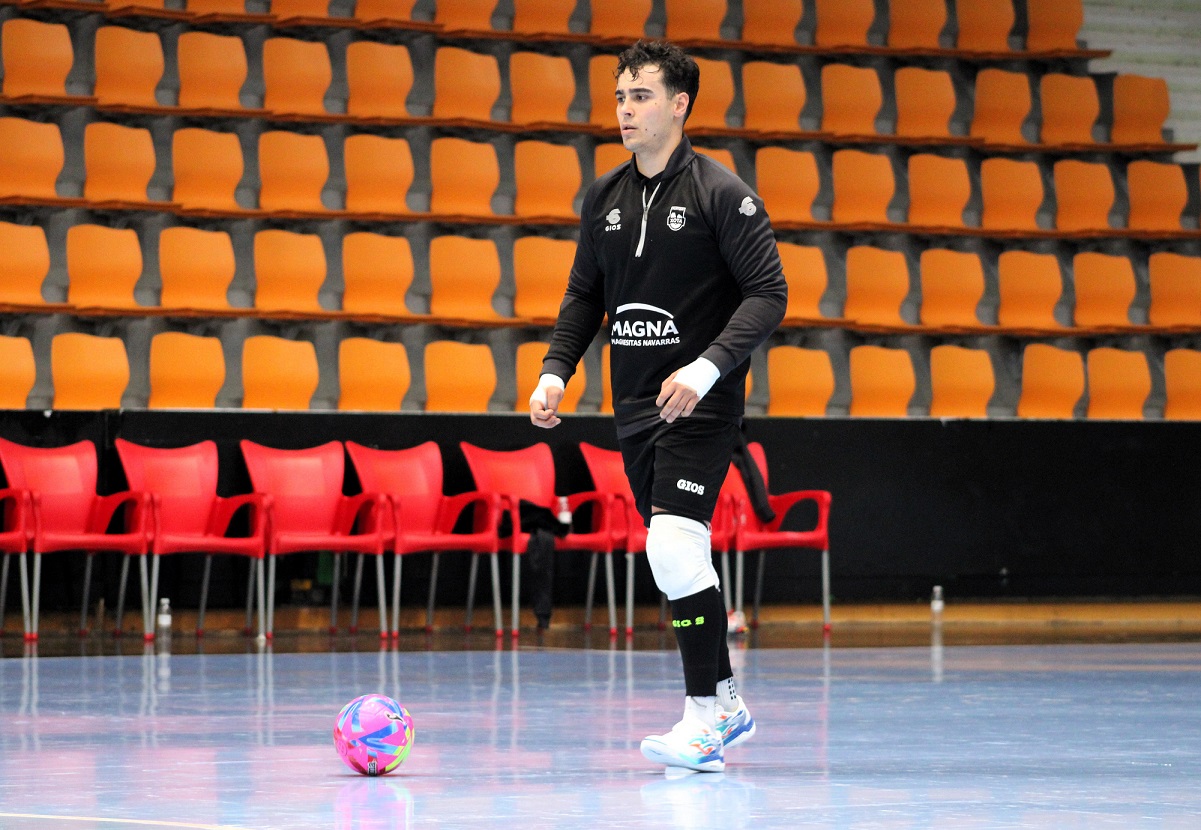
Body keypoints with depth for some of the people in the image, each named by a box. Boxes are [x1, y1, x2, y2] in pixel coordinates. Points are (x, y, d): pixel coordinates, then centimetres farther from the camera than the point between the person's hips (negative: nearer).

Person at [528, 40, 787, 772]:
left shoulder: (721, 193, -9)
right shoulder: (605, 197, 10)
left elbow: (769, 294, -13)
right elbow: (586, 296, 19)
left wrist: (707, 367, -24)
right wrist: (556, 371, 4)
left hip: (699, 406, -7)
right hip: (637, 407, 7)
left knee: (674, 545, -18)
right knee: (677, 560, 11)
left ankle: (705, 718, -12)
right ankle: (727, 703, 23)